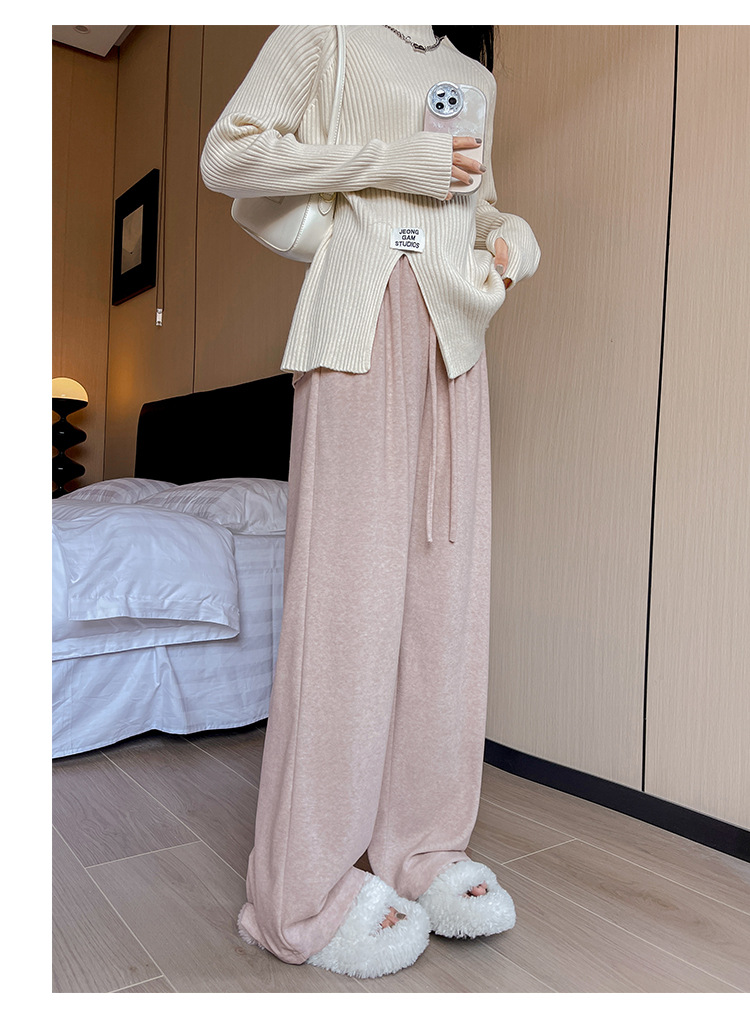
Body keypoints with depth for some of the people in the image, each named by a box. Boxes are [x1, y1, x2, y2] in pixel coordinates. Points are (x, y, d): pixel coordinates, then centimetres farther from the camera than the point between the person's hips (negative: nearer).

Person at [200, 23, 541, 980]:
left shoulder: (474, 76, 28)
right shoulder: (327, 30, 11)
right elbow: (229, 155, 0)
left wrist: (513, 233, 10)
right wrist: (399, 161, -6)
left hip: (453, 331, 7)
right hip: (359, 316, -6)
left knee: (446, 584, 1)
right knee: (348, 584, -10)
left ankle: (424, 847, 14)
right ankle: (307, 893, 3)